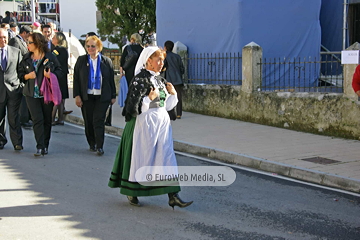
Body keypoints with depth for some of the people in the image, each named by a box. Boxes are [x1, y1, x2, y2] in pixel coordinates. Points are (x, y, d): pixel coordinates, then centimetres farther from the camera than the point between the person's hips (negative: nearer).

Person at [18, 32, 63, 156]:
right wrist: (27, 76, -8)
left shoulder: (50, 57, -2)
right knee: (37, 120, -9)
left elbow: (60, 72, 1)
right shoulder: (26, 58, 8)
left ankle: (45, 146, 20)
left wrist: (51, 75, -18)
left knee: (47, 120, 7)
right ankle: (40, 147, -9)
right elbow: (20, 73, 13)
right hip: (32, 94, 1)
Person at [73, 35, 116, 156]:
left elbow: (111, 80, 7)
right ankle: (92, 144, 23)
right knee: (88, 122, 7)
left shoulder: (106, 61, 3)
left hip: (102, 97, -2)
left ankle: (99, 147, -6)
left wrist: (113, 96, 6)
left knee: (99, 121, -8)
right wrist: (77, 95, -4)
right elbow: (76, 79, 3)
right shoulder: (81, 60, 4)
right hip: (86, 97, 2)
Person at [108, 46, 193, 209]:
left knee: (167, 156, 1)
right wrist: (150, 98, -22)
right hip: (145, 124, -7)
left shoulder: (159, 80, 12)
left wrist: (172, 94, -1)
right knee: (141, 157, 2)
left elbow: (166, 105, 15)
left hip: (162, 123, 7)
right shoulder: (139, 80, -10)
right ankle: (131, 193, 21)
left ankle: (173, 196, 1)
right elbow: (133, 106, -15)